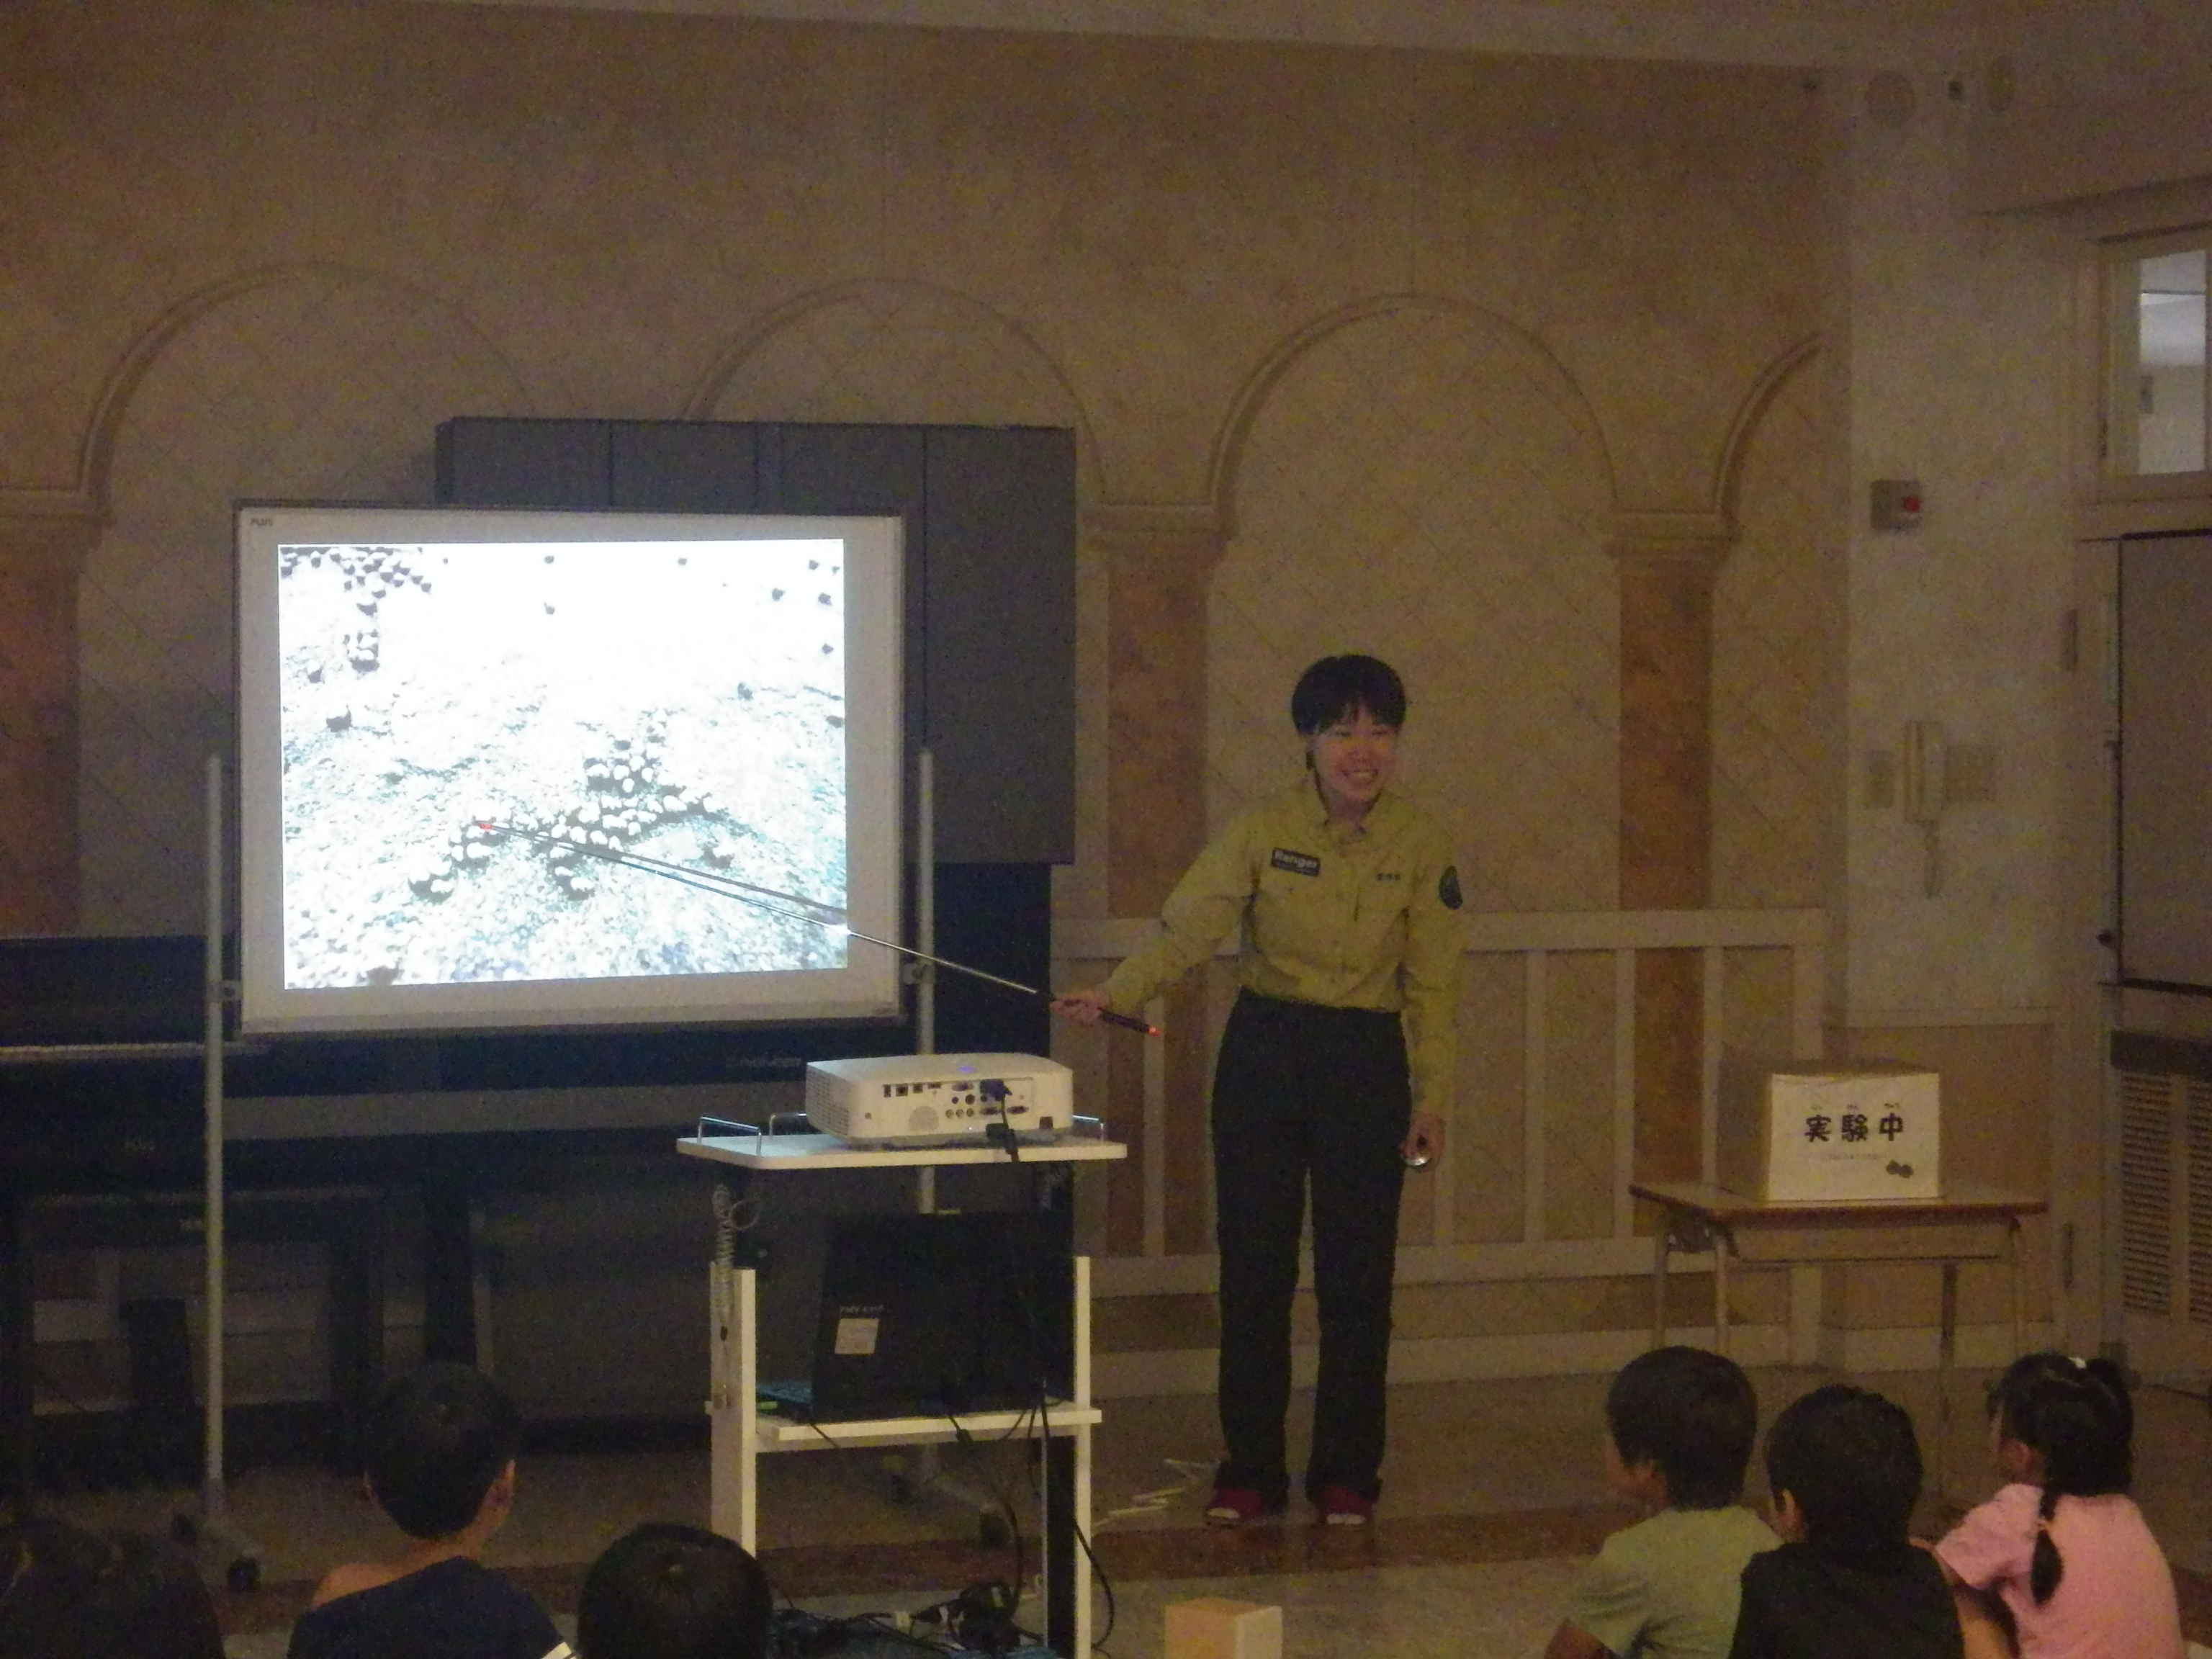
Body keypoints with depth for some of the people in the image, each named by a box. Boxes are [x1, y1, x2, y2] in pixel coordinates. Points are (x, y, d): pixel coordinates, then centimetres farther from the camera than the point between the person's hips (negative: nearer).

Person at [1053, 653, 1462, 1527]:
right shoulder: (1261, 831, -5)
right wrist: (1114, 994, -30)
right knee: (1253, 1266, 2)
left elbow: (1433, 986, 0)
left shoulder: (1421, 845, -3)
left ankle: (1346, 1475, 14)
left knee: (1357, 1274, 2)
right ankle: (1250, 1471, 12)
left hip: (1367, 1062, 0)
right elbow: (1186, 929, -14)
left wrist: (1432, 1101, -3)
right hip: (1264, 1052, 0)